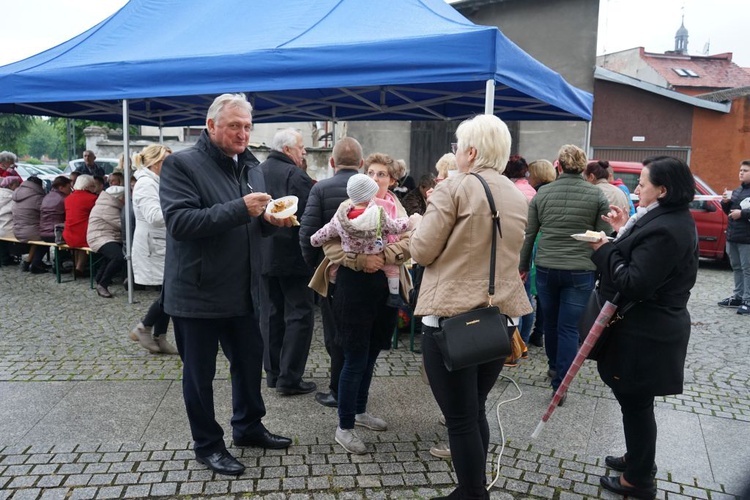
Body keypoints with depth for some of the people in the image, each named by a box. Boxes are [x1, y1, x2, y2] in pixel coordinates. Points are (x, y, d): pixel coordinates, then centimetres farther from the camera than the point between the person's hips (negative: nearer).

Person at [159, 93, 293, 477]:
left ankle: (248, 427, 39)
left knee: (250, 359, 18)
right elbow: (179, 222, -23)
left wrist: (271, 219, -6)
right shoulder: (181, 164, -12)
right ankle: (207, 445, 26)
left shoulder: (248, 165, 10)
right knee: (199, 372, 8)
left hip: (240, 289, 7)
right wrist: (240, 208, -29)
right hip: (197, 292, -7)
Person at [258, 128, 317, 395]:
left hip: (263, 255, 8)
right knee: (299, 315, 1)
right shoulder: (296, 176, -15)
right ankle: (289, 378, 1)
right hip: (293, 256, -7)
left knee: (271, 313, 14)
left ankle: (272, 372, 21)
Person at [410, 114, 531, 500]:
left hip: (452, 316, -7)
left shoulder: (454, 188, -10)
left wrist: (417, 227, 9)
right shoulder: (518, 196, 11)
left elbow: (421, 251, -11)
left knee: (459, 419, 3)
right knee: (475, 411, 19)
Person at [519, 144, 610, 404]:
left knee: (550, 320, 19)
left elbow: (529, 234, 4)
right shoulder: (597, 195, -2)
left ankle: (553, 366, 39)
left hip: (546, 268, 2)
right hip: (580, 271, -2)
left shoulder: (542, 194, 1)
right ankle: (560, 384, 2)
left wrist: (523, 266, 14)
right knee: (569, 327, 2)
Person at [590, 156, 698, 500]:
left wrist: (604, 251, -15)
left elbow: (633, 283, -26)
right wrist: (625, 232, 7)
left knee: (636, 404, 4)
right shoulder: (674, 220, 10)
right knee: (635, 401, 23)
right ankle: (639, 459, 40)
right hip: (651, 328, 10)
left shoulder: (664, 230, -24)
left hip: (643, 335, -10)